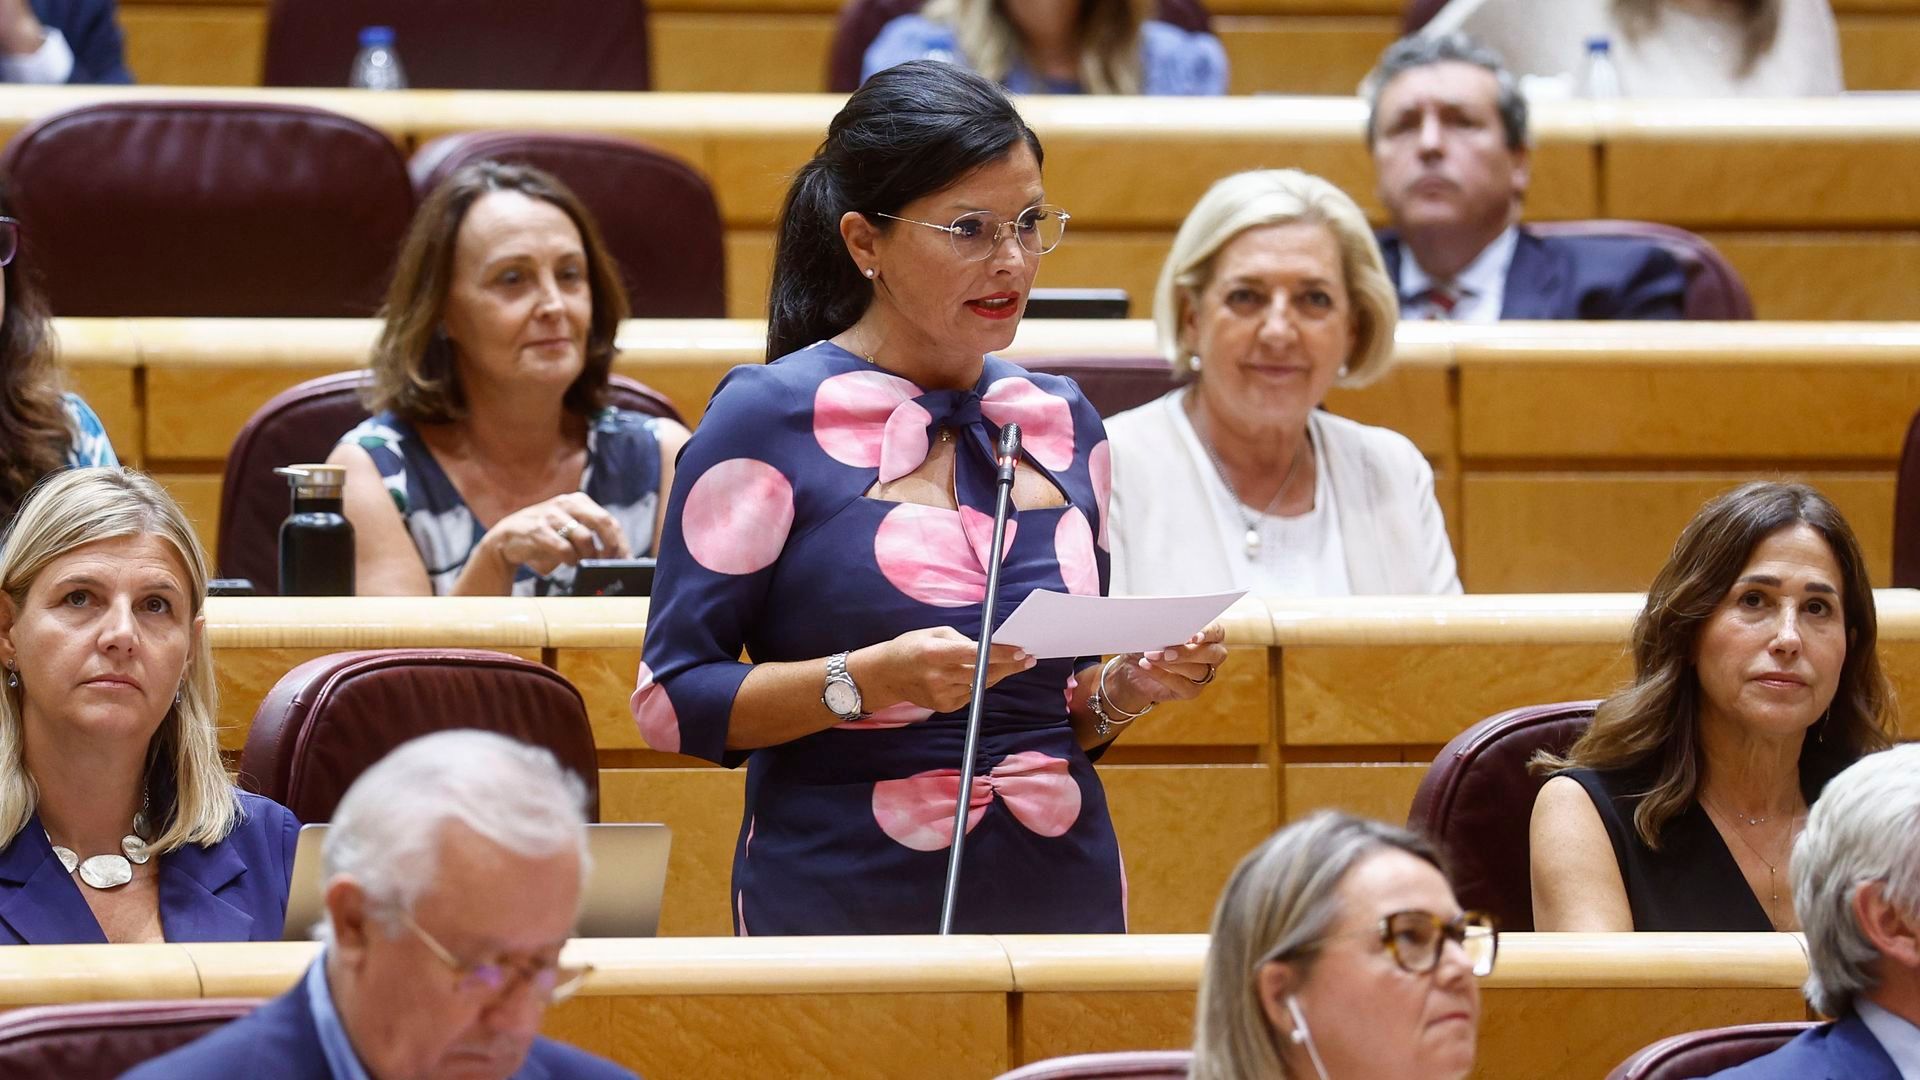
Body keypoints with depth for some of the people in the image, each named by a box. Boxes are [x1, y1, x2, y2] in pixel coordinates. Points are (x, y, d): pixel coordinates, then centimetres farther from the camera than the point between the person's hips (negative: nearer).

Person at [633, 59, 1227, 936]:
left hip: (1064, 889, 5)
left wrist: (1125, 690, -3)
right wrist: (866, 682, -22)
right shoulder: (771, 418, -7)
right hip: (844, 895, -5)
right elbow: (672, 701, -10)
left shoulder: (1060, 420, 10)